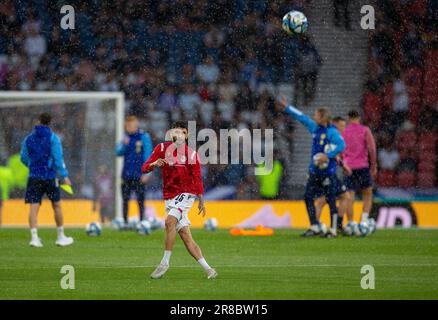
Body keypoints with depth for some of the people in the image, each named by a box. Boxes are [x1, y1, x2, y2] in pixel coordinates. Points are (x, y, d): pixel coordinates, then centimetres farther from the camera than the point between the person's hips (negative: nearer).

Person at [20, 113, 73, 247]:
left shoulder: (29, 139, 6)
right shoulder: (52, 138, -5)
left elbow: (24, 158, 14)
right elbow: (58, 158, -11)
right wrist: (65, 176, -8)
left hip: (34, 176, 2)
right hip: (50, 176, -2)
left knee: (34, 207, -2)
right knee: (57, 206, 12)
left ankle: (34, 236, -16)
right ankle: (61, 237, 19)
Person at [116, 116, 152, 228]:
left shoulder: (144, 137, -3)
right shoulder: (126, 137, 12)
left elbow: (148, 155, -5)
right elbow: (118, 152, 7)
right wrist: (124, 145, -14)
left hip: (138, 175, -5)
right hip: (126, 174, 5)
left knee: (140, 200, -3)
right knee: (125, 199, 4)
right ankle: (125, 222, 10)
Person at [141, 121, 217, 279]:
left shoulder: (191, 153, 0)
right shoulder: (162, 148, 4)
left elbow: (197, 178, 8)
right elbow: (144, 168, 1)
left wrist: (201, 201, 11)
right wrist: (154, 164, -21)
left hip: (186, 194, -3)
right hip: (169, 197, 3)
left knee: (170, 221, -27)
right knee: (185, 235, 0)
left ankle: (165, 263, -23)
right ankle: (208, 269, 6)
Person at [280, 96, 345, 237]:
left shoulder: (332, 131, -13)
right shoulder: (315, 128, 9)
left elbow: (341, 145, -24)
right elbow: (302, 117, 17)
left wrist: (327, 155, -26)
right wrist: (287, 107, 18)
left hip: (328, 171, -8)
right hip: (315, 169, 8)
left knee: (331, 199, -2)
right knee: (308, 197, 5)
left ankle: (333, 230, 3)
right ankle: (315, 227, 11)